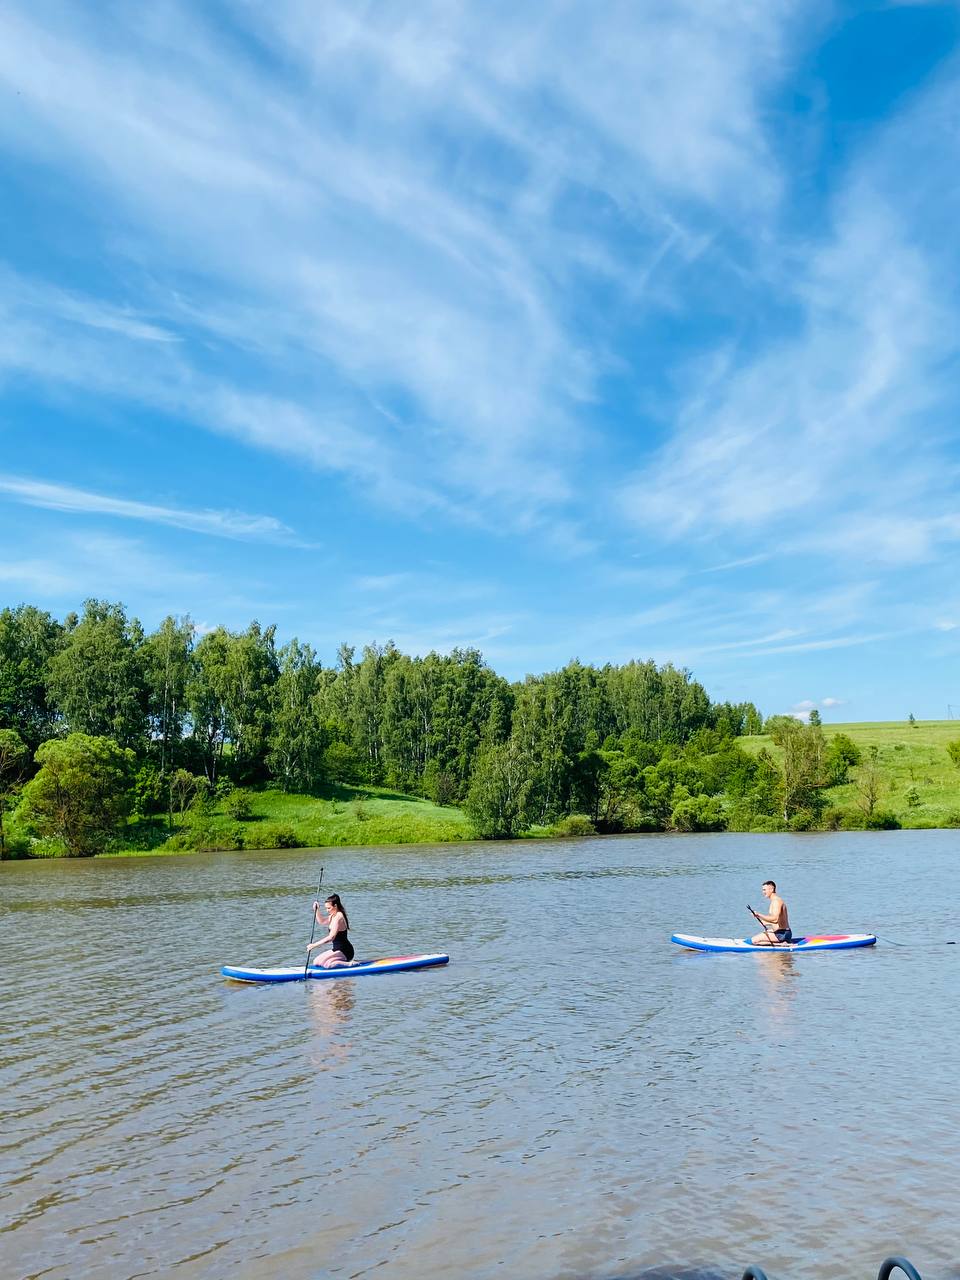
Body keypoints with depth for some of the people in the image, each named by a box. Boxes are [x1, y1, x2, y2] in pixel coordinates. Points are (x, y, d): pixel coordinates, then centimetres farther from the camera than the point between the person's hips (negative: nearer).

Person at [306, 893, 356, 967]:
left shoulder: (338, 917, -21)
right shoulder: (333, 916, 9)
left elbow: (331, 937, -29)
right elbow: (321, 922, 28)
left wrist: (315, 945, -29)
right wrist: (317, 910, 12)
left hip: (344, 951, -10)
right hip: (338, 949, 10)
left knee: (323, 962, -24)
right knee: (316, 962, 9)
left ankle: (349, 964, -14)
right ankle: (345, 962, 11)